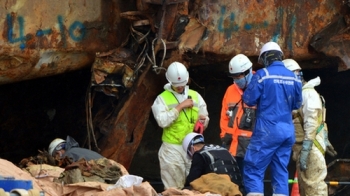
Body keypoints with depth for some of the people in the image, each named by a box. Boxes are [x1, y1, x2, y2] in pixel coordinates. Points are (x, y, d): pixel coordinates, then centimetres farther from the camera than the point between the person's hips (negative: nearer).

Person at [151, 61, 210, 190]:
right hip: (172, 149, -4)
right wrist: (180, 106, -15)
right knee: (174, 187, -1)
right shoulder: (162, 98, -2)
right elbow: (162, 121, -16)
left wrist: (203, 120, -11)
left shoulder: (195, 96, 11)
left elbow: (205, 121, 13)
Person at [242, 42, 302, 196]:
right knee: (281, 171, 9)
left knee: (253, 169, -3)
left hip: (268, 130, -6)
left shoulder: (263, 75, -8)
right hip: (288, 131, 6)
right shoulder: (294, 78, 8)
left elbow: (249, 99, -5)